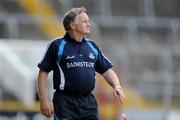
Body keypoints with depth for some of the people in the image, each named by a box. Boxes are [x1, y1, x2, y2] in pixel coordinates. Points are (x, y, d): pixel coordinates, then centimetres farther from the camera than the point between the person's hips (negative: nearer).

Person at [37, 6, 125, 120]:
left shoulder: (92, 46, 14)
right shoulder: (57, 46, -2)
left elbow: (106, 70, 16)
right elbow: (43, 72, -2)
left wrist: (117, 86, -3)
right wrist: (44, 100, -8)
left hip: (89, 102, 5)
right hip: (66, 102, -5)